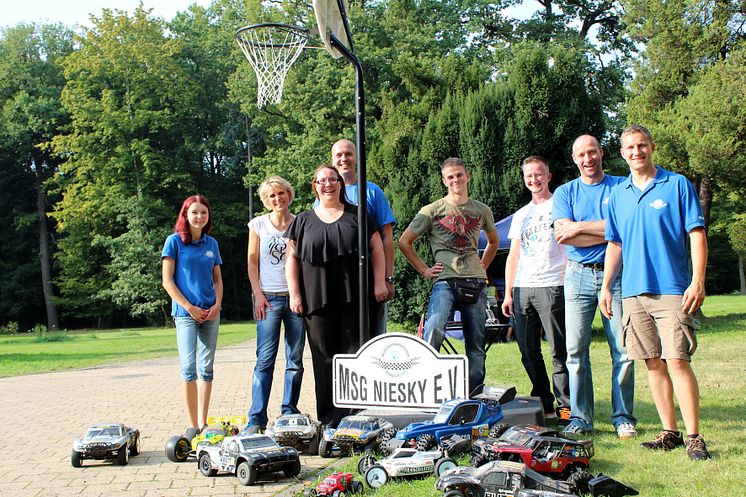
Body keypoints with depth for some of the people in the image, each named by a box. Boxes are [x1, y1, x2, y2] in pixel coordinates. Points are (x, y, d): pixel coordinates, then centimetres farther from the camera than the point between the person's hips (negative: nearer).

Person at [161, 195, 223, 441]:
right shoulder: (175, 241, -1)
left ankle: (203, 422, 13)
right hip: (185, 313, -4)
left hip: (210, 313, 4)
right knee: (189, 368, -8)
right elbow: (167, 281, -5)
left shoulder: (211, 243, 11)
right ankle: (192, 425, -2)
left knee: (206, 369, 6)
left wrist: (217, 304, -2)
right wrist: (189, 307, -11)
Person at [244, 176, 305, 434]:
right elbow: (252, 262, 6)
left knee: (295, 360, 5)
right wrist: (258, 294, -3)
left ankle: (289, 413, 15)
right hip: (269, 297, -1)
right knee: (265, 359, -7)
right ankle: (256, 419, -5)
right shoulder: (258, 224, 5)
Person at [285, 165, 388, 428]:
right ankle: (329, 419, 4)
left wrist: (379, 283, -1)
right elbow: (292, 259, 11)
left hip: (354, 298, 0)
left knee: (354, 352, -3)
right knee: (324, 356, 0)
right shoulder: (303, 221, 14)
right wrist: (295, 294, 1)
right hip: (318, 300, 1)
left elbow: (377, 249, 10)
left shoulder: (357, 215, 13)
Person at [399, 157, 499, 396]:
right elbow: (404, 242, 5)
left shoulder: (482, 211, 14)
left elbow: (493, 241, 33)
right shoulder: (432, 210, 4)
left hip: (475, 283, 4)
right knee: (433, 330, -27)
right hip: (445, 281, -3)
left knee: (476, 345, 5)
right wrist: (424, 270, 1)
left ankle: (475, 396, 14)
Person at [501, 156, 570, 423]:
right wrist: (508, 293, 13)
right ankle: (543, 404, 14)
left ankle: (566, 406, 0)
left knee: (559, 351, -6)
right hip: (522, 289, 6)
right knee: (529, 352, 5)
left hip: (552, 286, -6)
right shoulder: (521, 215, 22)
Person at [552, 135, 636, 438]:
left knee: (623, 350, -3)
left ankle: (623, 417, 8)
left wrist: (580, 226, -8)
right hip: (578, 275, 1)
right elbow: (563, 236, -3)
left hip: (616, 274, -1)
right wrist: (606, 232, -6)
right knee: (576, 351, -1)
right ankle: (580, 418, 7)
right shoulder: (565, 193, 12)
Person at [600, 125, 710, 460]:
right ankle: (669, 432, 17)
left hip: (672, 290, -4)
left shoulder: (677, 185, 1)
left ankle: (694, 437, -2)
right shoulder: (618, 194, 14)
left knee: (677, 361, -10)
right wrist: (606, 287, 12)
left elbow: (697, 235, -2)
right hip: (633, 291, 5)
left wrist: (697, 282, -12)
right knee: (653, 364, 8)